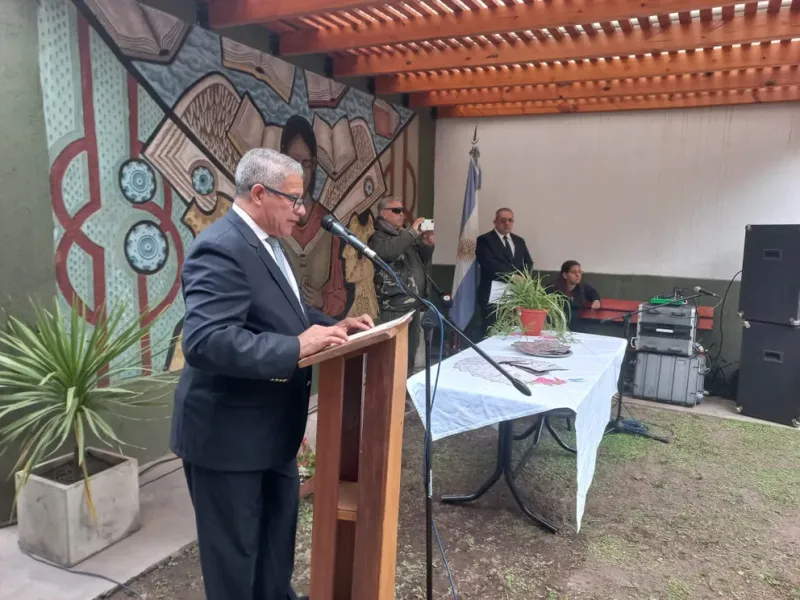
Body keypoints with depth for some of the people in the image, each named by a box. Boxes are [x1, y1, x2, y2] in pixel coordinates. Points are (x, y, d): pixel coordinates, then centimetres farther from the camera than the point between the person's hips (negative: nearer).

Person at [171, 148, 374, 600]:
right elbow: (204, 342, -35)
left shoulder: (264, 242, 7)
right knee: (234, 544, 11)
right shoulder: (221, 249, -25)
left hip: (270, 424, 10)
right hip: (229, 432, -10)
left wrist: (334, 326, 1)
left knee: (279, 522, 27)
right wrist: (297, 348, -36)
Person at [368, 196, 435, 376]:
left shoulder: (405, 236, 19)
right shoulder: (378, 237, -5)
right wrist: (412, 232, -20)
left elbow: (422, 263, 25)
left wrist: (427, 246, 5)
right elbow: (388, 252, -29)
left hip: (414, 302, 8)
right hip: (396, 305, -8)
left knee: (411, 350, 14)